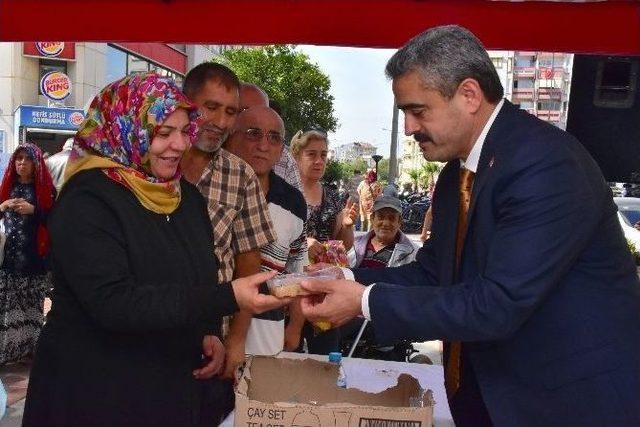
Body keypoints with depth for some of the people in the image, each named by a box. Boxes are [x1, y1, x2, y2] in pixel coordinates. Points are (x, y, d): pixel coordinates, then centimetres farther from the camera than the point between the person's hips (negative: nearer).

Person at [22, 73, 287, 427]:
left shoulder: (186, 195, 3)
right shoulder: (87, 201, -19)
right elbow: (114, 303, -29)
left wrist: (210, 334, -4)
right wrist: (229, 298, -34)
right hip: (96, 388, -6)